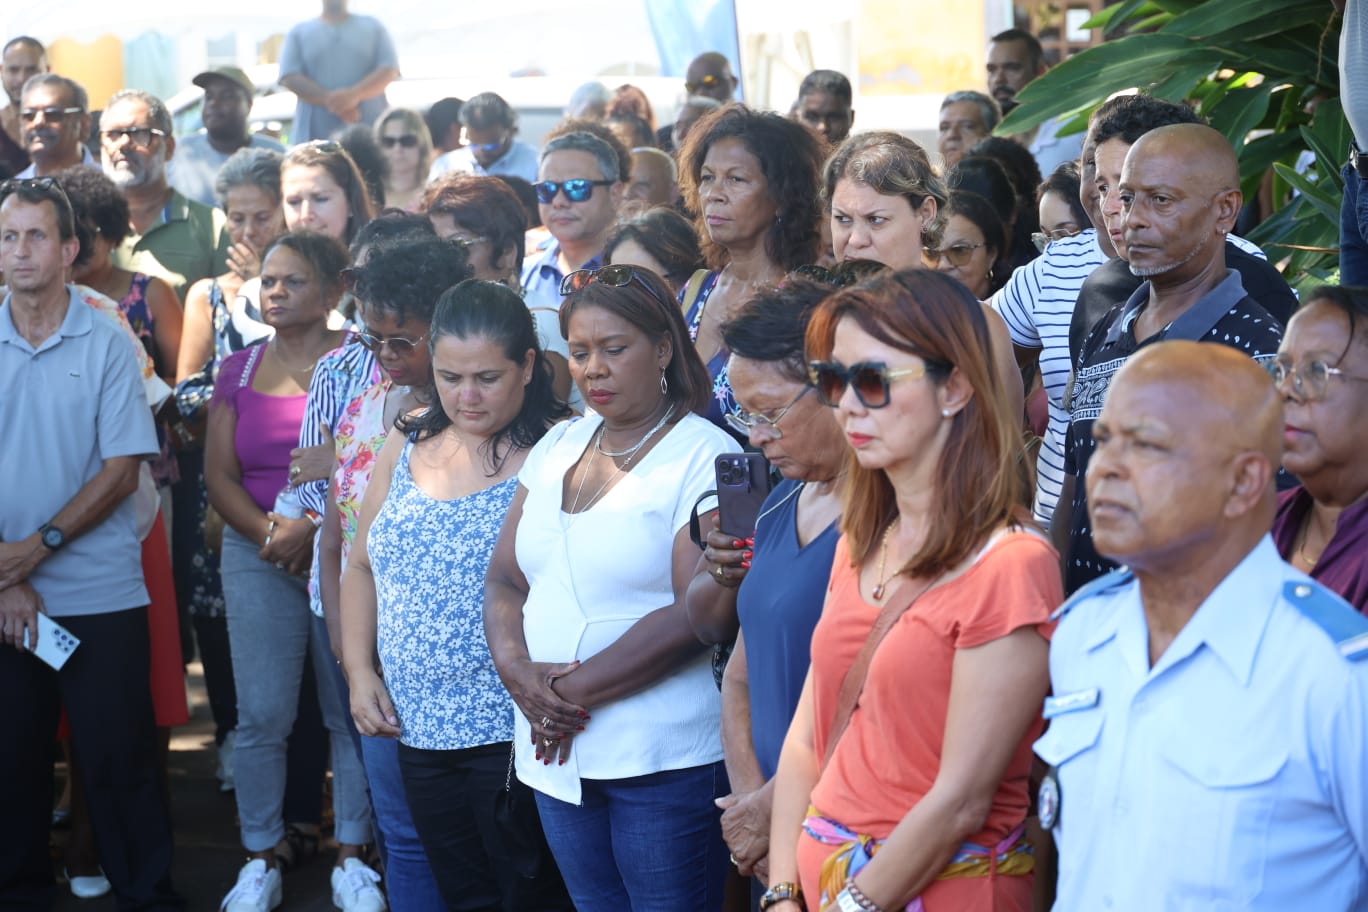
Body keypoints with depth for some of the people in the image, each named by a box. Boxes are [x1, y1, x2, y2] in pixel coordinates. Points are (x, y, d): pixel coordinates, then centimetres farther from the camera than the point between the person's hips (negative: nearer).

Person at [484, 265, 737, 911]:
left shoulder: (705, 457, -9)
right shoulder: (558, 446, 13)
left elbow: (693, 613, -18)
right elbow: (504, 580, 12)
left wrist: (572, 690, -14)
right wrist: (518, 671, -8)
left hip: (662, 760, -6)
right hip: (558, 754, 6)